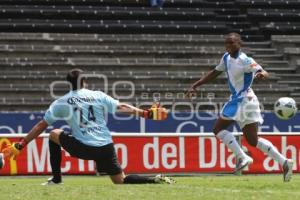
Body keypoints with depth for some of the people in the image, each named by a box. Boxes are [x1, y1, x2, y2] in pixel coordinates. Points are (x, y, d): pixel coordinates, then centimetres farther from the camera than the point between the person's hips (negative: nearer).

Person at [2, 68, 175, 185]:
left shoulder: (61, 103, 7)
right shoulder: (99, 96, 10)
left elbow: (41, 126, 7)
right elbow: (122, 107, 0)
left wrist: (20, 146, 11)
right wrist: (147, 113, 2)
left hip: (83, 148, -2)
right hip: (106, 148, 2)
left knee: (54, 134, 23)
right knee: (121, 180, 13)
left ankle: (56, 179, 20)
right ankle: (156, 180, -15)